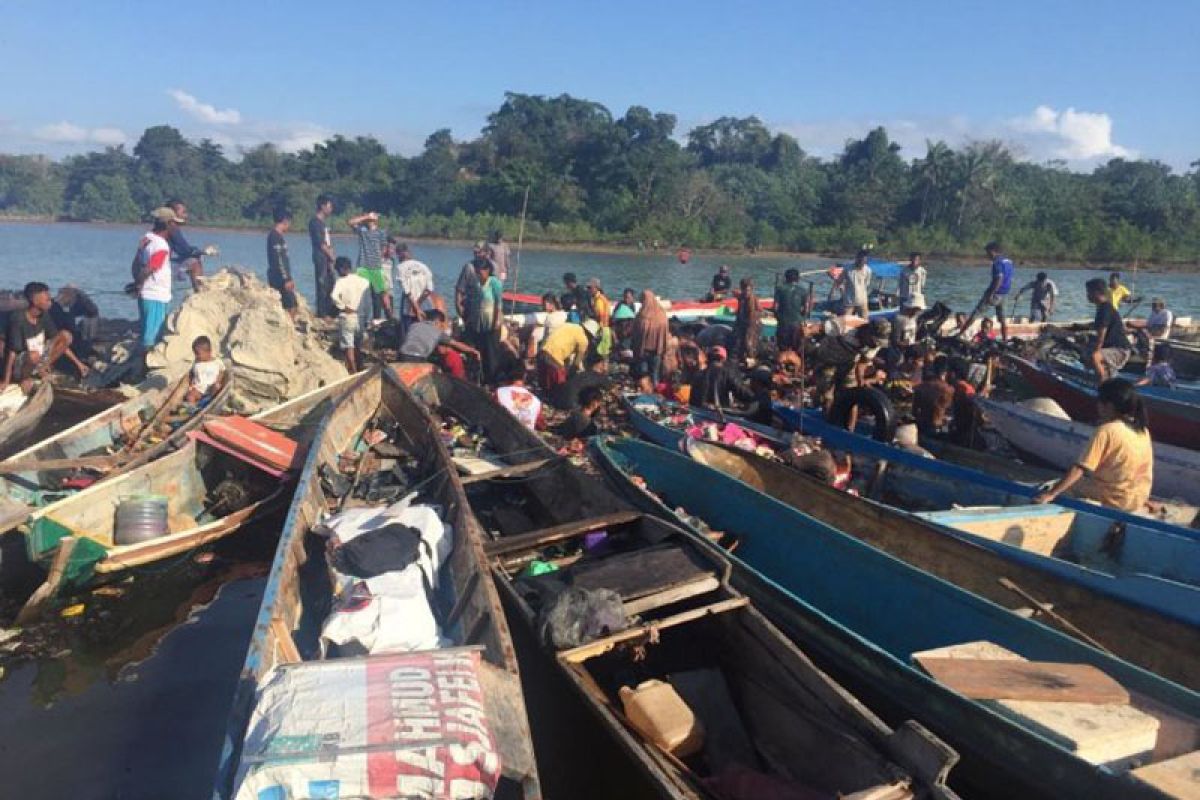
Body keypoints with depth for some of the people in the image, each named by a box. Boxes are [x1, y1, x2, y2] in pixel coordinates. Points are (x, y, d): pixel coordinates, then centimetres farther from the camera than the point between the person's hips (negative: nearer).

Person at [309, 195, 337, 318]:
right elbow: (320, 243, -14)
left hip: (328, 257, 9)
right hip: (320, 257, -9)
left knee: (331, 283, 10)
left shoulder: (324, 221, 17)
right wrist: (331, 255, -10)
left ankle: (331, 311, 16)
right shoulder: (315, 221, -10)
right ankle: (322, 313, -2)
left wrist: (333, 255, 6)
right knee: (322, 284, -6)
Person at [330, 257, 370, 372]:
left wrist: (342, 306, -14)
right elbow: (367, 283, 25)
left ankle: (353, 373, -7)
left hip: (346, 317, -6)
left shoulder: (341, 281, -13)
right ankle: (358, 369, 29)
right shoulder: (362, 280, 3)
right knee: (357, 347, 19)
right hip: (359, 317, 6)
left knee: (348, 347, -3)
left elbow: (333, 297, -29)